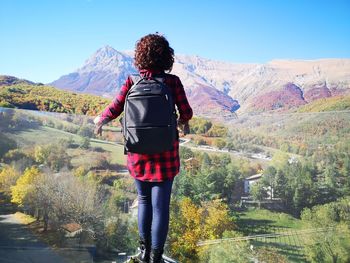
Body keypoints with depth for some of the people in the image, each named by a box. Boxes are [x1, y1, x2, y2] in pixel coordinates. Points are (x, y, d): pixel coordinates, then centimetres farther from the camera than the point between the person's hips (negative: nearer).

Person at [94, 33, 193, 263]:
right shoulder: (172, 81, -7)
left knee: (144, 200, 20)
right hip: (165, 152, -2)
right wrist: (183, 120, 19)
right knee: (160, 205, 4)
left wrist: (101, 120, 19)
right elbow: (186, 112, -5)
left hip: (139, 152, 2)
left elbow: (115, 109, -2)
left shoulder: (133, 81, -3)